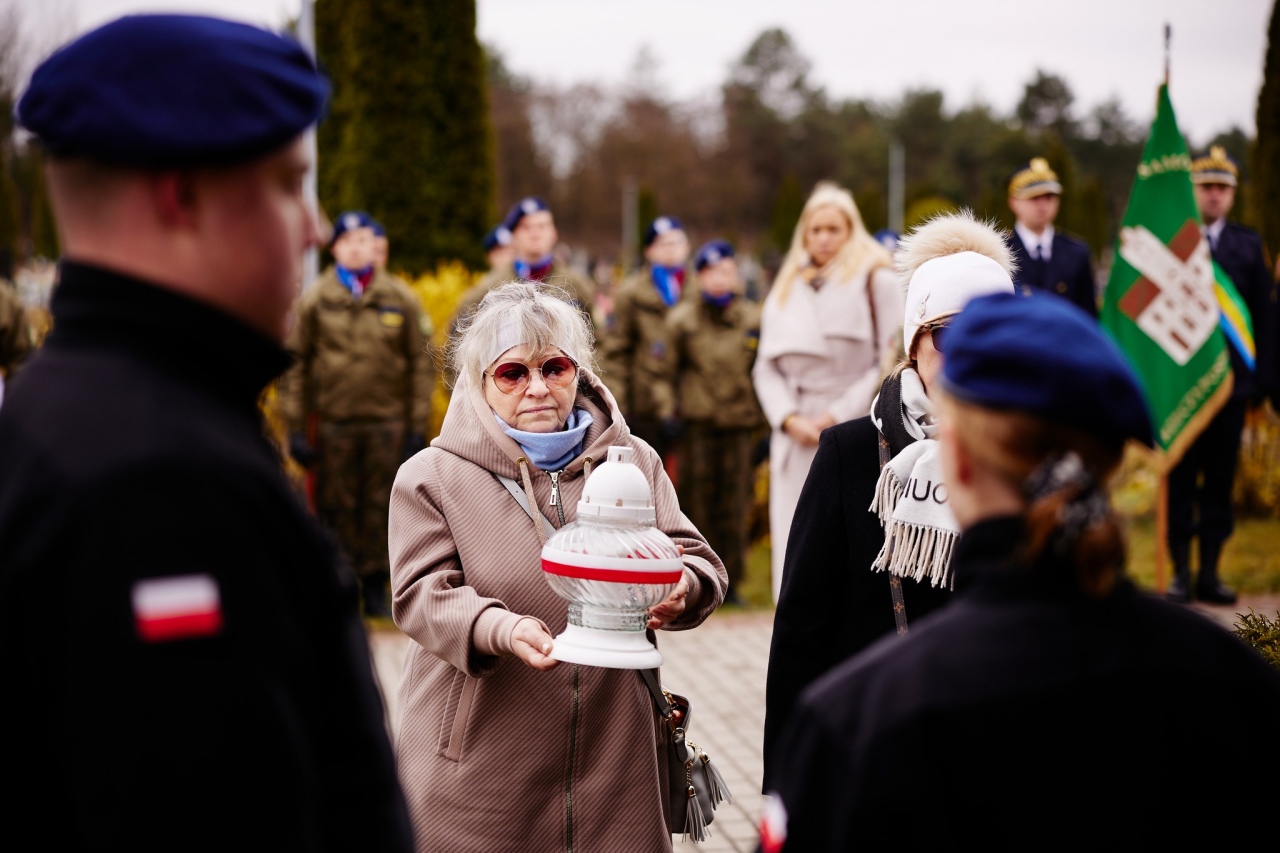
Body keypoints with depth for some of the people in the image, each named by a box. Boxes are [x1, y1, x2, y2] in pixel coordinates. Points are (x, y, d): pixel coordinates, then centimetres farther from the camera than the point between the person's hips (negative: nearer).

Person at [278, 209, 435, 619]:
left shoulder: (401, 299, 4)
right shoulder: (315, 299, 2)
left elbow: (422, 364, 6)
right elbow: (294, 364, 4)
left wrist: (417, 427, 2)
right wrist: (296, 426, 0)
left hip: (388, 422, 1)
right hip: (333, 423, -1)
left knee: (380, 506, 6)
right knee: (336, 507, 3)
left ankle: (375, 585, 17)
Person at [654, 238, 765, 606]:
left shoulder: (754, 320, 8)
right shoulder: (682, 319, 4)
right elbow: (665, 370, 8)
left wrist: (765, 423, 10)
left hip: (740, 424, 1)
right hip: (696, 423, -1)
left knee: (735, 506, 2)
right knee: (697, 503, 0)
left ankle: (731, 582, 10)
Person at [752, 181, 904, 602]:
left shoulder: (874, 279, 1)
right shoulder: (786, 288, 17)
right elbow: (767, 366, 14)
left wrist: (841, 415, -9)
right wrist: (789, 419, -2)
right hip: (796, 441, 4)